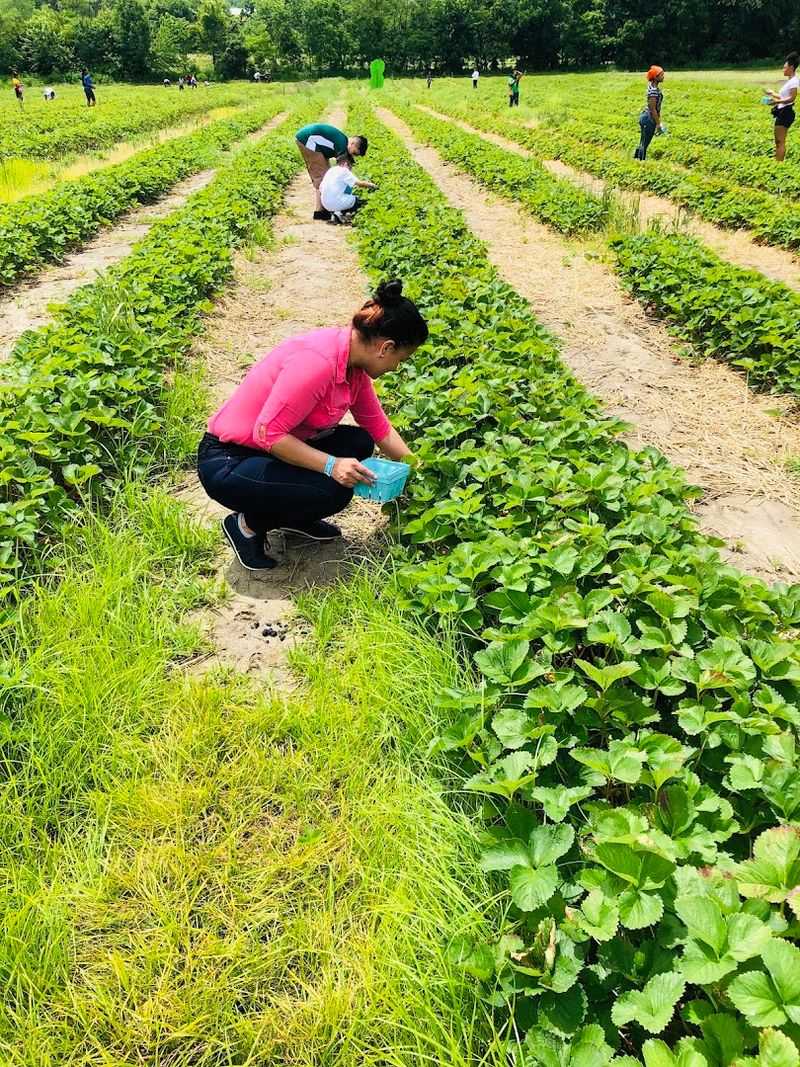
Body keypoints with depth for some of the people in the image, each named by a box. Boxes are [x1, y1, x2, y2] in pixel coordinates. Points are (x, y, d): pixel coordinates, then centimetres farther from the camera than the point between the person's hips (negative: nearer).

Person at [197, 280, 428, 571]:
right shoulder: (318, 361, -29)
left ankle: (294, 519, 11)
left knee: (360, 444, -1)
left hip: (277, 447, 9)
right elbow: (268, 433, -28)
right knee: (335, 490, -24)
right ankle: (249, 523, -2)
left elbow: (379, 428, 10)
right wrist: (331, 465, -30)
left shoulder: (353, 363, 0)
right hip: (227, 463, -9)